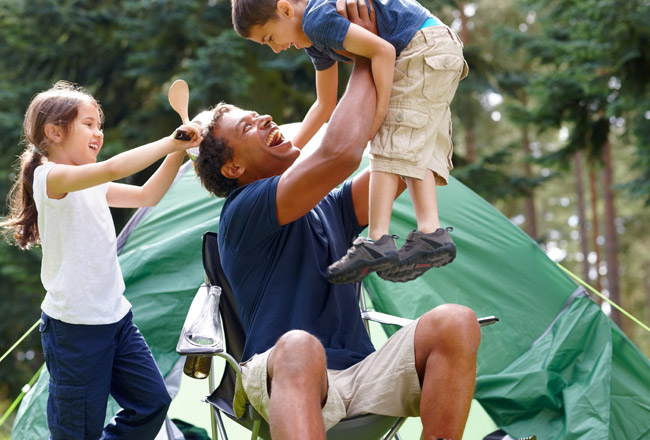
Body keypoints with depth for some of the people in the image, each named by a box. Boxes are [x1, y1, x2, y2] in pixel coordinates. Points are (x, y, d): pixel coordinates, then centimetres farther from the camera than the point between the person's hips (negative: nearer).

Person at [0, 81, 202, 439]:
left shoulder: (93, 187, 14)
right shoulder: (50, 177, -15)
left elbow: (146, 196, 15)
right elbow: (113, 168, -30)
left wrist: (178, 151, 2)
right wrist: (170, 142, -22)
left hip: (115, 316, 9)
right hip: (75, 326, -9)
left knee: (153, 402, 8)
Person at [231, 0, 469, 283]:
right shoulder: (316, 42, 18)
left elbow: (383, 50, -22)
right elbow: (325, 104, 27)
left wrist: (379, 114, -18)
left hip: (424, 47, -11)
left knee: (392, 143, -14)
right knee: (419, 151, 4)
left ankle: (378, 242, -21)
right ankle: (431, 233, -9)